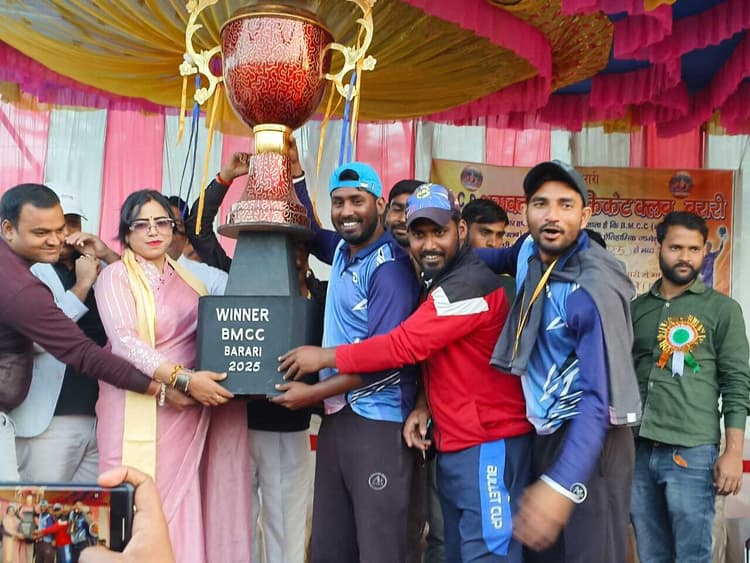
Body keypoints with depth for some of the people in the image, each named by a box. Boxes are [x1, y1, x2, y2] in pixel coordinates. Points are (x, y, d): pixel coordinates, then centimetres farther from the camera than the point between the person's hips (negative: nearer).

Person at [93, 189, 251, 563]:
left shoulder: (189, 276, 14)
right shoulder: (115, 276, -1)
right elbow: (125, 342, -15)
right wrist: (184, 379, -24)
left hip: (188, 413, 4)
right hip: (139, 412, -4)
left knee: (182, 508, 7)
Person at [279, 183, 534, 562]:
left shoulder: (471, 283, -19)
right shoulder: (439, 283, 14)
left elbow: (405, 345, -22)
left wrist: (323, 357, -12)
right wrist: (424, 406, -4)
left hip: (487, 445, -10)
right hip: (454, 444, 10)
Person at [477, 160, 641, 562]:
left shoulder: (594, 289, -24)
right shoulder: (530, 251, -2)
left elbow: (601, 396, -28)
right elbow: (506, 258, 25)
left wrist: (561, 484, -38)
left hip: (587, 437, -7)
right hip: (542, 431, 8)